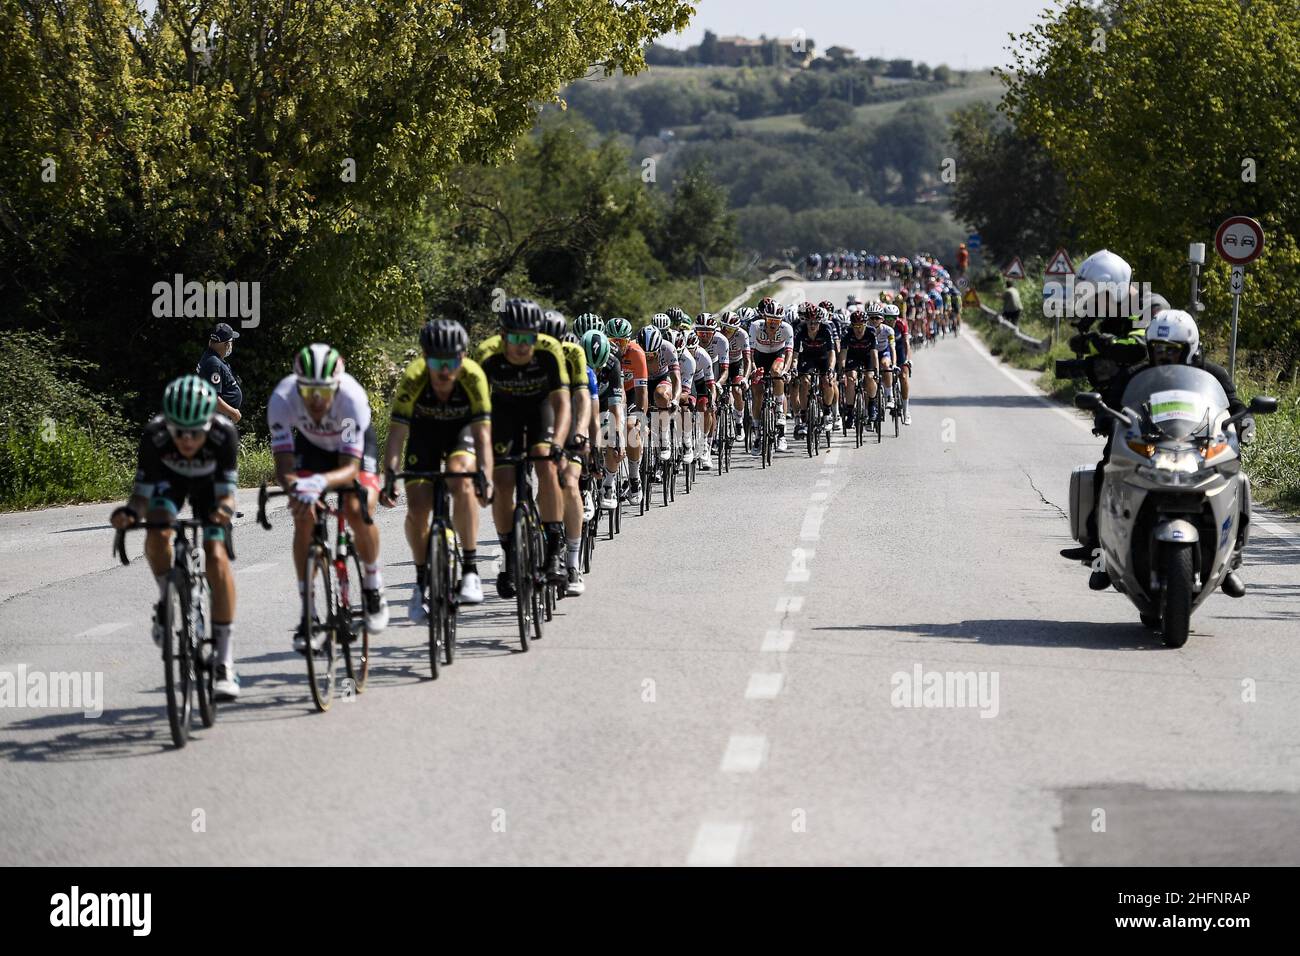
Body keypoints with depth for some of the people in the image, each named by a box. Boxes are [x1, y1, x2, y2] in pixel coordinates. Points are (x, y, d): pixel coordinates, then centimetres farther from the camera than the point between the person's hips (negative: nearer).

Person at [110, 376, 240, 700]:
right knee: (157, 534, -31)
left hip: (208, 484, -1)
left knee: (216, 556, -18)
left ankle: (225, 664, -14)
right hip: (169, 479, 1)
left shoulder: (224, 433, -37)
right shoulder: (154, 435, -36)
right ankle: (167, 602, -1)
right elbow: (142, 493, -28)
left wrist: (224, 509, -55)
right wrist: (129, 511, -50)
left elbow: (226, 492, -32)